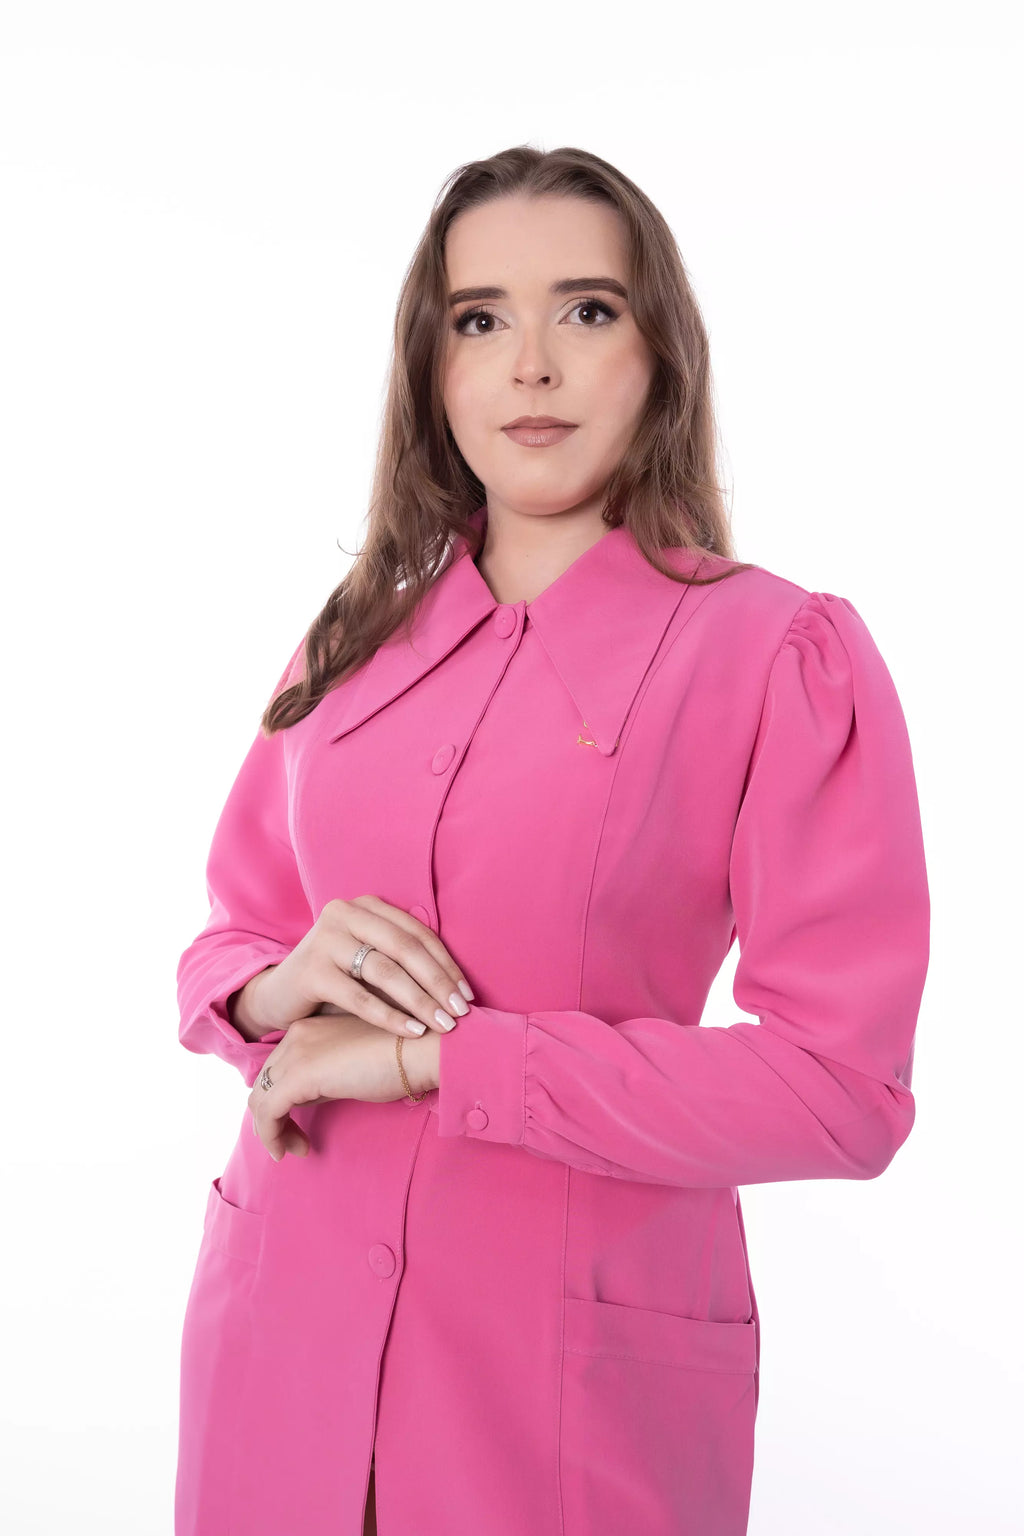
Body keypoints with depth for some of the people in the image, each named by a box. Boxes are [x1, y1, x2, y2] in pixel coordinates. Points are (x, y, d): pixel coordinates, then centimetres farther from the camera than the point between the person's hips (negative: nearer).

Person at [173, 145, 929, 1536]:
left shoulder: (789, 656, -11)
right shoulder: (356, 639, 5)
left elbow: (843, 1091, -16)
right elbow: (226, 941, 12)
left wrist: (433, 1057, -19)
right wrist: (280, 987, -12)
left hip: (577, 1376, -4)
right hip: (286, 1331, 4)